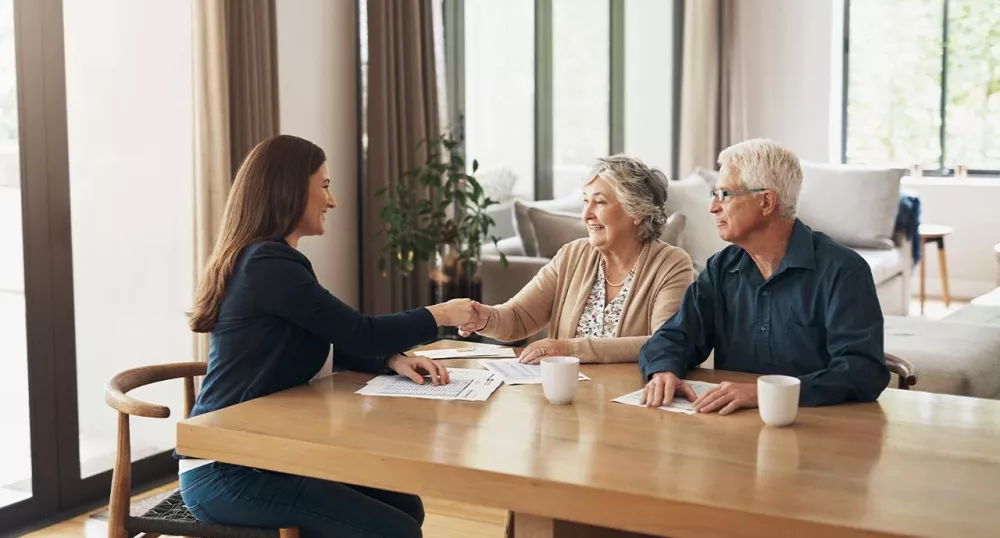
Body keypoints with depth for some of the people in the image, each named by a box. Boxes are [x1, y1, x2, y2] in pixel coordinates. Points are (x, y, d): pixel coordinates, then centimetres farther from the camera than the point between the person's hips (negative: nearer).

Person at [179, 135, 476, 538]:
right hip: (224, 474, -10)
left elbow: (333, 344, 16)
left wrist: (392, 361, -1)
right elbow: (359, 334, -15)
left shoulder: (262, 259, 13)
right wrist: (440, 315, -1)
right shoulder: (268, 265, -18)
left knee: (404, 505, 3)